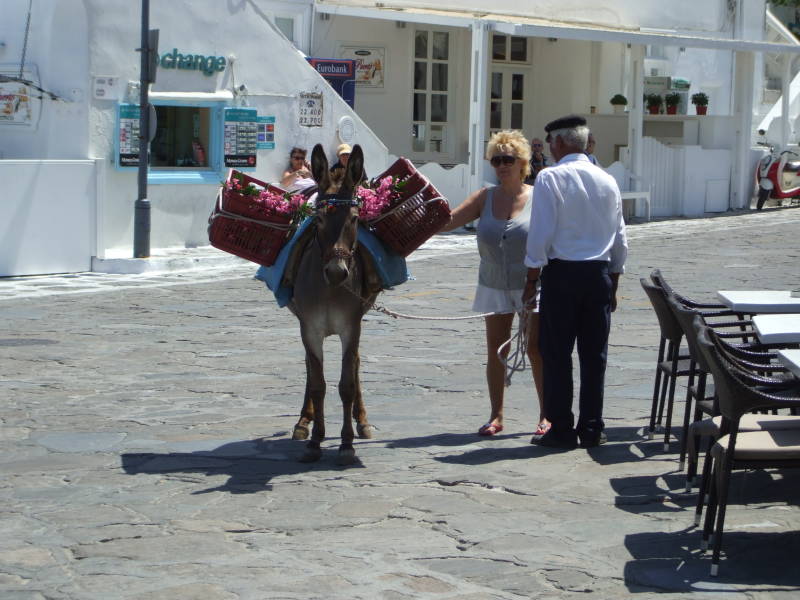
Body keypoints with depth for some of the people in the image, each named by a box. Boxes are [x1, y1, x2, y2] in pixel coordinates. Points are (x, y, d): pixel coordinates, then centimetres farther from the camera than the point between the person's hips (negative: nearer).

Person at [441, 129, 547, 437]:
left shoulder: (538, 198, -7)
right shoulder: (485, 198, 2)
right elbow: (446, 222, -3)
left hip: (532, 286, -3)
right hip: (494, 288, 4)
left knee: (536, 349, -2)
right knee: (495, 351, 6)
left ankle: (547, 414, 10)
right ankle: (496, 415, 15)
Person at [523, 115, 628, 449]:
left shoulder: (551, 178, -7)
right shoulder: (607, 181, 9)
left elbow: (540, 234, -12)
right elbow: (620, 240, 13)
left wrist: (531, 282, -5)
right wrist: (613, 286, 21)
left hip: (562, 273, -5)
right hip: (600, 273, 5)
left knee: (557, 353, 2)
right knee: (595, 353, 8)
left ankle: (561, 430, 4)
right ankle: (592, 430, 12)